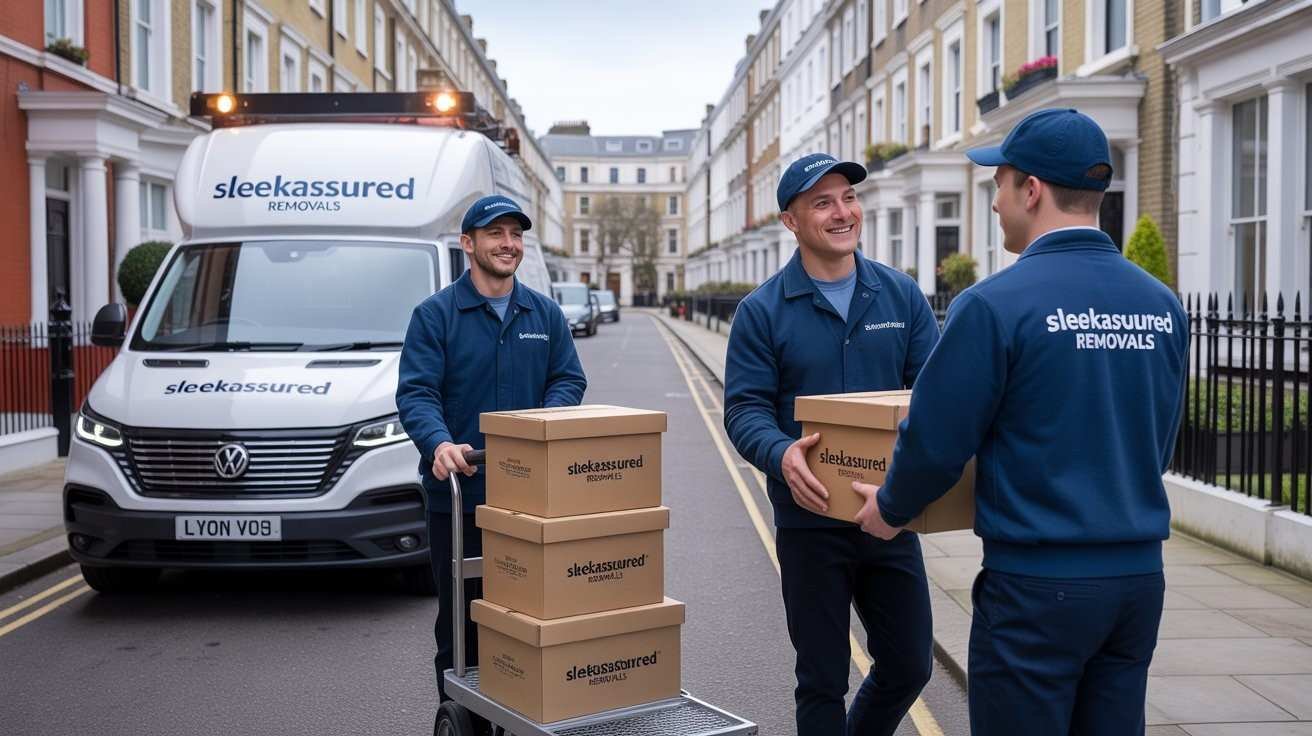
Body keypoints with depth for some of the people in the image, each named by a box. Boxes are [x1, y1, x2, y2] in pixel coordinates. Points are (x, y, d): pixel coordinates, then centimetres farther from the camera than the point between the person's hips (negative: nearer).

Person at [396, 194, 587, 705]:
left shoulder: (545, 314, 10)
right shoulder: (436, 314, -2)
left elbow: (568, 380, 7)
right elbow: (415, 393, -11)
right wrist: (439, 443, -30)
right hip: (457, 492, -3)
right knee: (460, 617, 6)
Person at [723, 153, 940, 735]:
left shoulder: (901, 294, 3)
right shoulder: (763, 310, -5)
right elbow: (745, 407, -9)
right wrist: (781, 455, -31)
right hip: (810, 520, -3)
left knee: (909, 666, 14)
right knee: (823, 679, 9)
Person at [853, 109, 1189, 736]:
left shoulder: (995, 305, -16)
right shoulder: (1161, 305, 3)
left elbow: (936, 439, -11)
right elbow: (1155, 445, 14)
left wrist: (891, 508, 8)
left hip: (1037, 584, -6)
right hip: (1139, 575, 6)